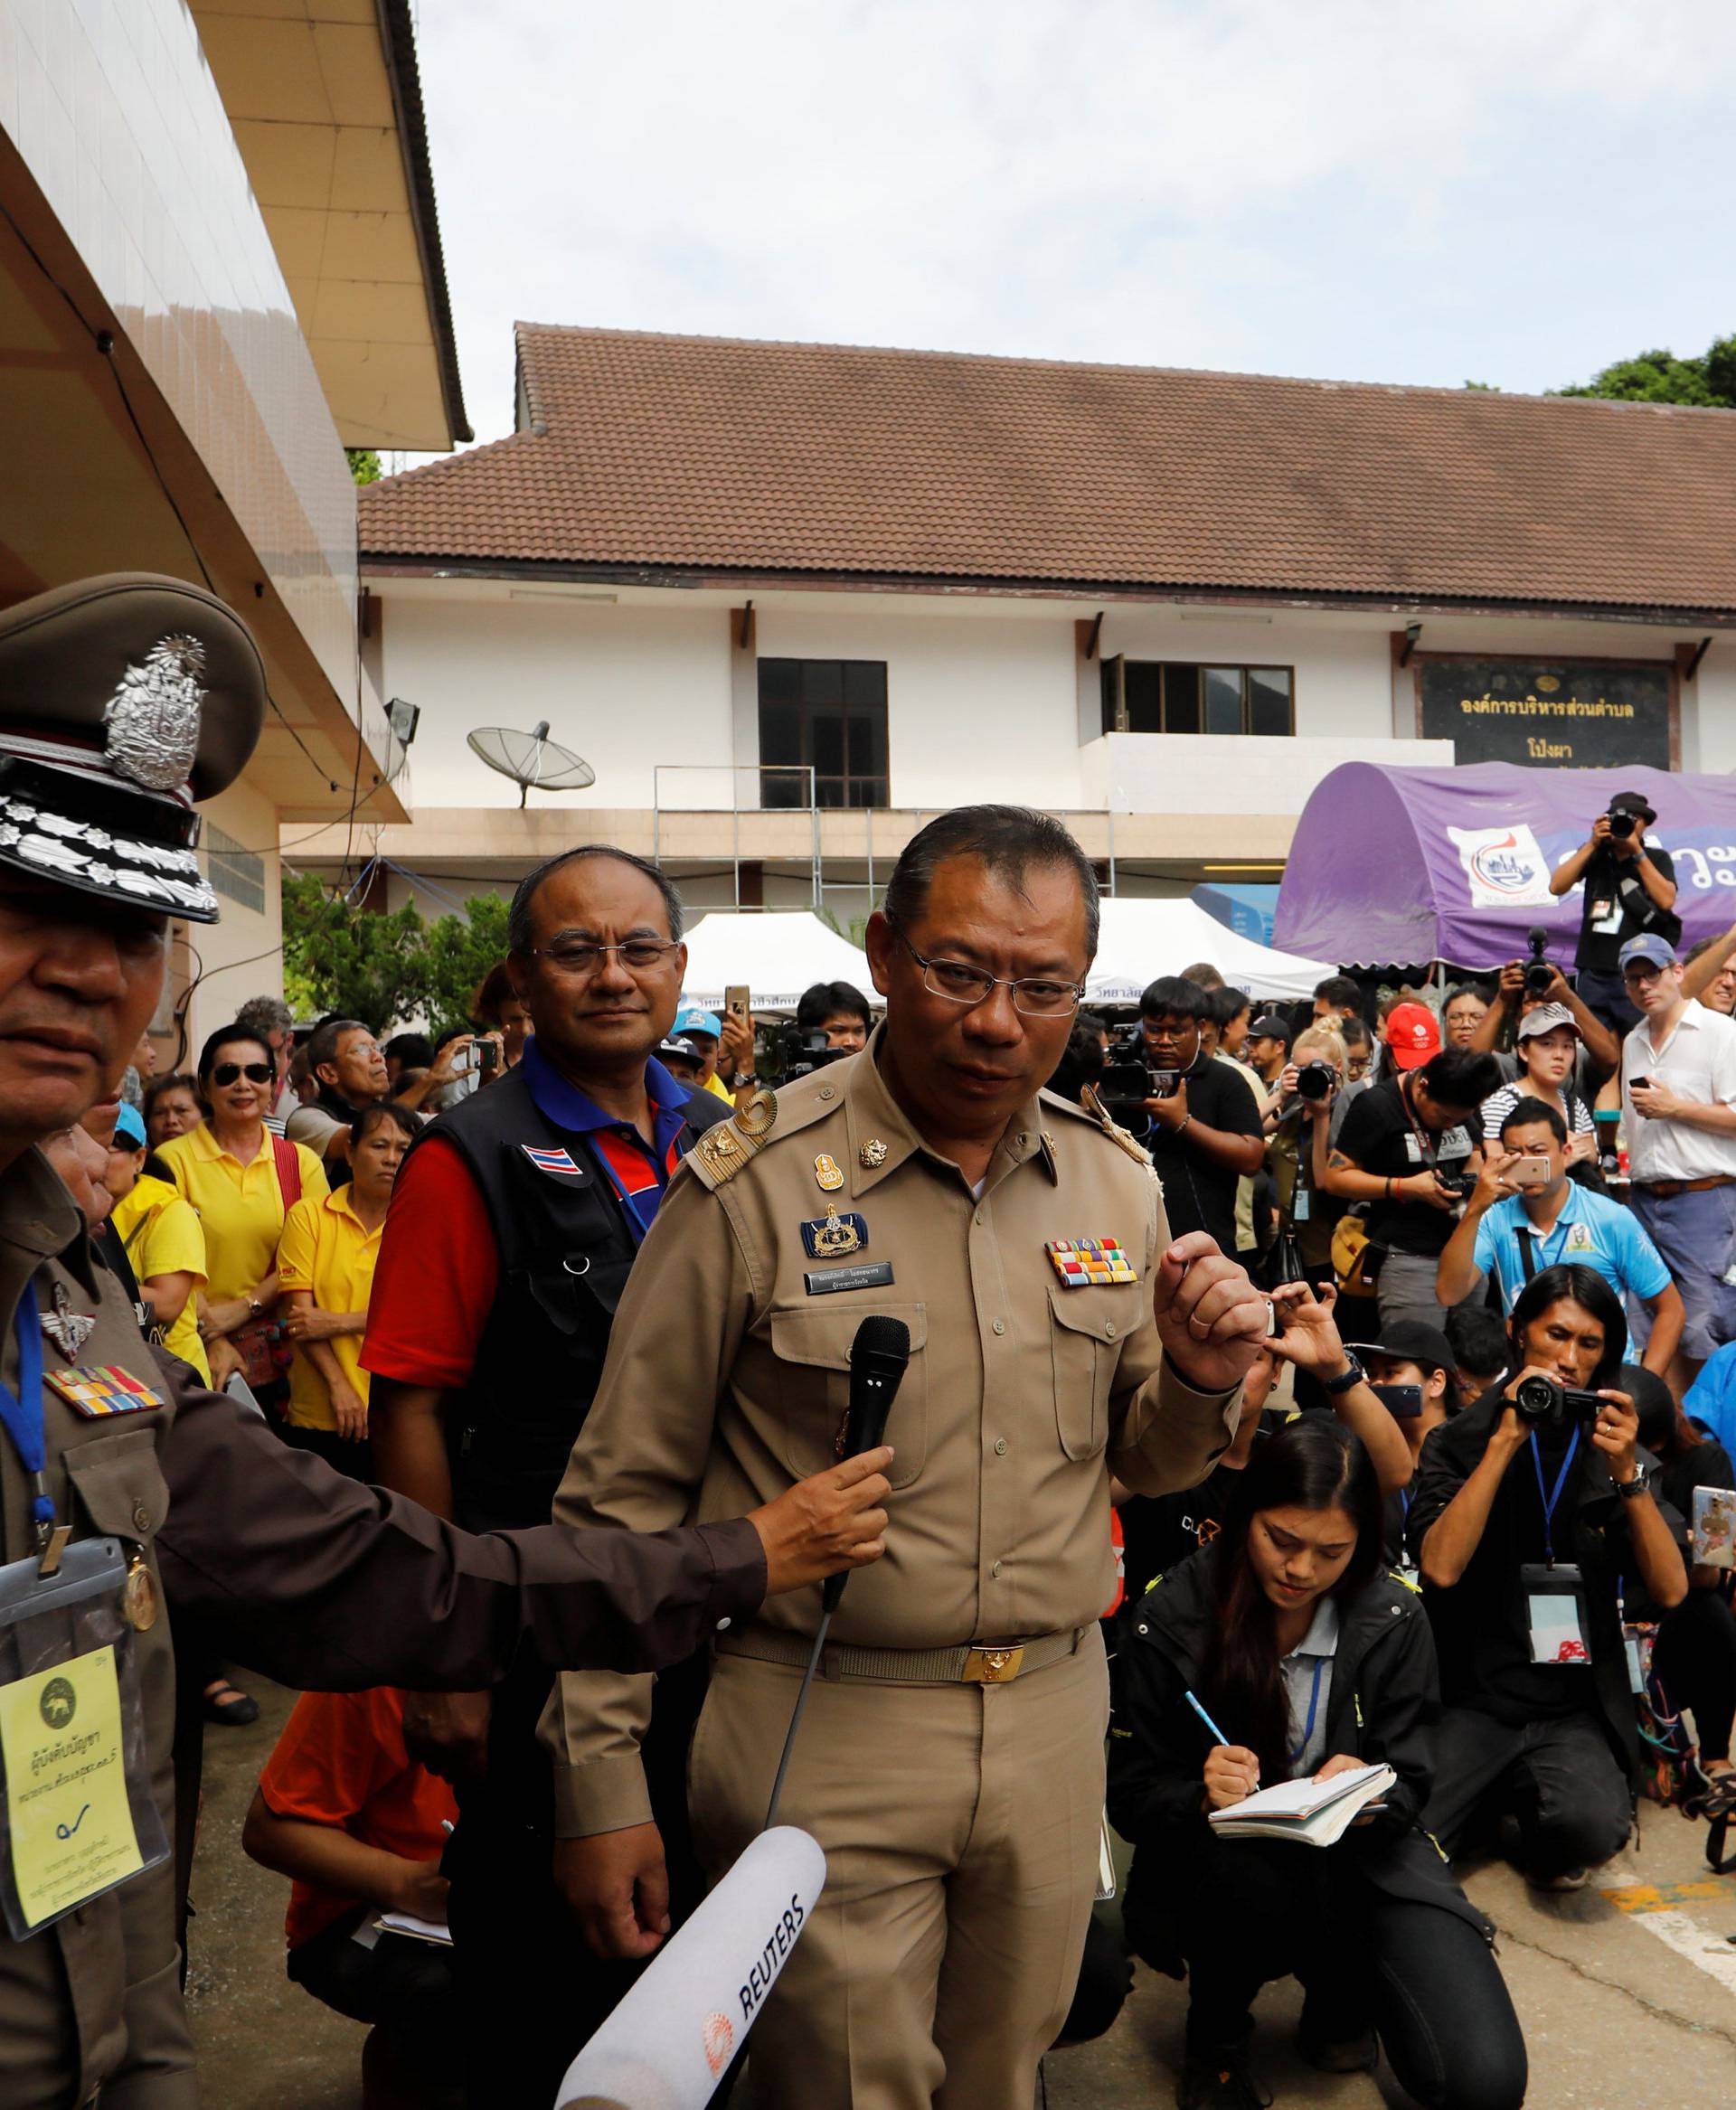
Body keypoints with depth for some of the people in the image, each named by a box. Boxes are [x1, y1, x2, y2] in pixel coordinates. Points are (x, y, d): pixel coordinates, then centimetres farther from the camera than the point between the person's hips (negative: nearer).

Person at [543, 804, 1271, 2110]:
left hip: (1054, 1718, 5)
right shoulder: (754, 1180, -13)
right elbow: (624, 1499, -8)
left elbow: (1142, 1464, 12)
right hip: (819, 1731, -4)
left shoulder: (1116, 1182, 2)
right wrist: (601, 1778, -6)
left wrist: (1199, 1381, -10)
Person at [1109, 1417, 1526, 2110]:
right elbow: (1131, 1794, -6)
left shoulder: (1392, 1619, -8)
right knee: (1249, 1875, -38)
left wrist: (1369, 1800, -24)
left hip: (1360, 1852, 2)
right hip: (1217, 1855, -1)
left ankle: (1341, 1998, 17)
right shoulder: (1169, 1619, -13)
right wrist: (1203, 1797, -29)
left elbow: (1409, 1784, 0)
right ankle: (1216, 2031, -2)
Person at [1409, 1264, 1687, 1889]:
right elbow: (1440, 1568, -15)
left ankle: (1537, 1819, 5)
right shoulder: (1459, 1440, 2)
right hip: (1470, 1702, -1)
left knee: (1593, 1827, -30)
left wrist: (1627, 1471, -15)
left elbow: (1670, 1591, -2)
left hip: (1575, 1712, 1)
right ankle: (1496, 1796, 8)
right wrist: (1505, 1443, -17)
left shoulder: (1613, 1449, 9)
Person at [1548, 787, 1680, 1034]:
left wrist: (1637, 852, -8)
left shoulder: (1657, 858, 8)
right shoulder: (1594, 854, 12)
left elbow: (1666, 900, -8)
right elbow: (1556, 887, -1)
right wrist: (1592, 844, -5)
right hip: (1595, 970, 2)